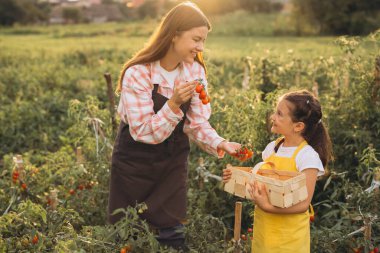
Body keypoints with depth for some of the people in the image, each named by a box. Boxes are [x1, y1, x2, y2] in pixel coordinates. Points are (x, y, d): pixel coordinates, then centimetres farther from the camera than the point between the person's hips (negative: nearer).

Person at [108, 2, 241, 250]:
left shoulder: (195, 71, -8)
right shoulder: (138, 74, -23)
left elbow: (197, 123, -5)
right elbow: (142, 132, -23)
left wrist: (220, 144, -24)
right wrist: (174, 104, -37)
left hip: (173, 161, 4)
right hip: (135, 162, -3)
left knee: (172, 234, 8)